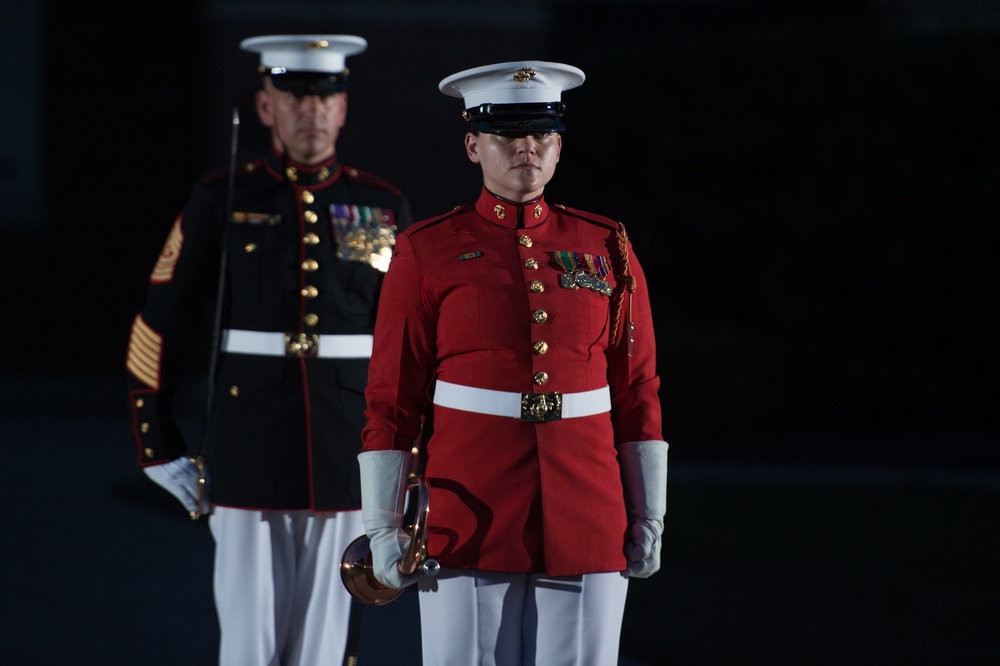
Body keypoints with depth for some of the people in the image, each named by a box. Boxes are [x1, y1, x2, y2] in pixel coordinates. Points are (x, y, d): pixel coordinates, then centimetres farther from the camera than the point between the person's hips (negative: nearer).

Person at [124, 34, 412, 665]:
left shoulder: (384, 209, 6)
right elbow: (161, 328, 4)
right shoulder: (223, 201, 1)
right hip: (248, 465, -1)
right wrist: (161, 448, 2)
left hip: (348, 464, 1)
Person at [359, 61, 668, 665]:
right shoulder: (428, 253, 0)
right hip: (469, 520, -2)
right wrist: (383, 527, -3)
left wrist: (649, 517, 6)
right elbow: (391, 401, 1)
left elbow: (639, 393, 10)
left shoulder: (607, 249, 7)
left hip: (585, 520, 2)